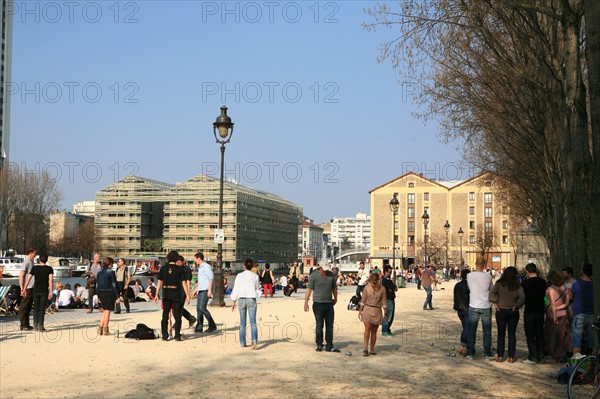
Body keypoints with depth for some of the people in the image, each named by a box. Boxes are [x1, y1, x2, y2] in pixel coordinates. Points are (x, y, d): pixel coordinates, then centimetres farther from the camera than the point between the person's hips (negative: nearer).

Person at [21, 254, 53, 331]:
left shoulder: (34, 268, 3)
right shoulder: (49, 269, -2)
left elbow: (28, 279, 0)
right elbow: (50, 280, -13)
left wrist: (24, 289, 5)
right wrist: (51, 292, -15)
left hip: (35, 290, 2)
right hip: (44, 291, -2)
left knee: (36, 308, 11)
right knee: (42, 308, 1)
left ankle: (35, 325, 13)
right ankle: (40, 326, -2)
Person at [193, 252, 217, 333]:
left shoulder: (206, 266, -8)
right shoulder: (200, 267, 20)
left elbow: (211, 277, -15)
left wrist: (209, 290, -20)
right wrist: (196, 289, 26)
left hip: (205, 291, -9)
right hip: (200, 291, 9)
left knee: (202, 308, -14)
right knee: (198, 308, 5)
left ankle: (212, 325, -7)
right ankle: (199, 328, 7)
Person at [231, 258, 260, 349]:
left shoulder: (239, 276, -2)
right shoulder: (255, 276, -2)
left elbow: (235, 289, -1)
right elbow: (257, 288, 9)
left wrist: (234, 301, 6)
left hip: (241, 299, 1)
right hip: (252, 299, -1)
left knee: (242, 323, 12)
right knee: (253, 322, -3)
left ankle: (242, 343, 16)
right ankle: (254, 341, -21)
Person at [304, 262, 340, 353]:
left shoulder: (331, 275, 8)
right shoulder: (314, 276, -6)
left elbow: (334, 287, 21)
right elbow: (309, 289, -11)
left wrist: (335, 298, 26)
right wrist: (306, 302, -17)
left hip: (329, 304, 4)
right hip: (318, 304, -4)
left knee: (330, 325, 4)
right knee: (319, 325, 3)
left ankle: (329, 346, 9)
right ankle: (319, 345, 15)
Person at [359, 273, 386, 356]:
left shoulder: (382, 289, 1)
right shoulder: (367, 288, 1)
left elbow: (383, 302, 4)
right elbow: (363, 300, 7)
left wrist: (385, 313, 1)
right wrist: (360, 311, 4)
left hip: (377, 311, 1)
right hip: (367, 309, -1)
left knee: (374, 331, 5)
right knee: (367, 328, -14)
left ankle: (372, 349, 13)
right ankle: (365, 349, -20)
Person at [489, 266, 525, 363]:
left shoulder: (499, 284, -5)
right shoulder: (517, 286, -5)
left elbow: (491, 293, -16)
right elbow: (522, 297, -16)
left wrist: (495, 303, -8)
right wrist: (516, 306, -7)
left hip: (501, 311, 0)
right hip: (513, 312, 0)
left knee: (501, 334, 9)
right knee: (512, 334, 8)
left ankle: (500, 356, 8)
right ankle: (511, 357, 9)